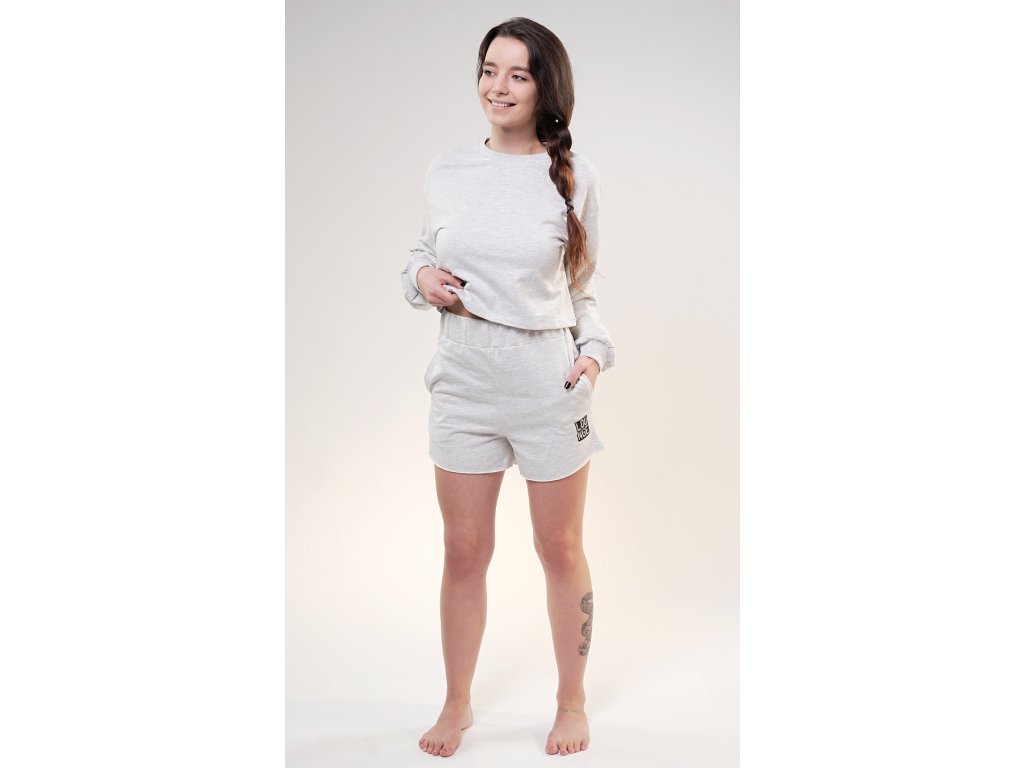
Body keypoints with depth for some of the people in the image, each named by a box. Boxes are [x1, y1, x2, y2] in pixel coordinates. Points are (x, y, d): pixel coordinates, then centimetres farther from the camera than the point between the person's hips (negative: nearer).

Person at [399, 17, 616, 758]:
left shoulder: (576, 176, -3)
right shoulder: (448, 170, 3)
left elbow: (583, 287, 3)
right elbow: (425, 253, 16)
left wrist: (595, 352, -13)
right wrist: (422, 279, -6)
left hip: (549, 385, -2)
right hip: (463, 383, 2)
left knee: (561, 550, 11)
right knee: (464, 554, 11)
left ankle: (572, 702, 33)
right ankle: (457, 704, 32)